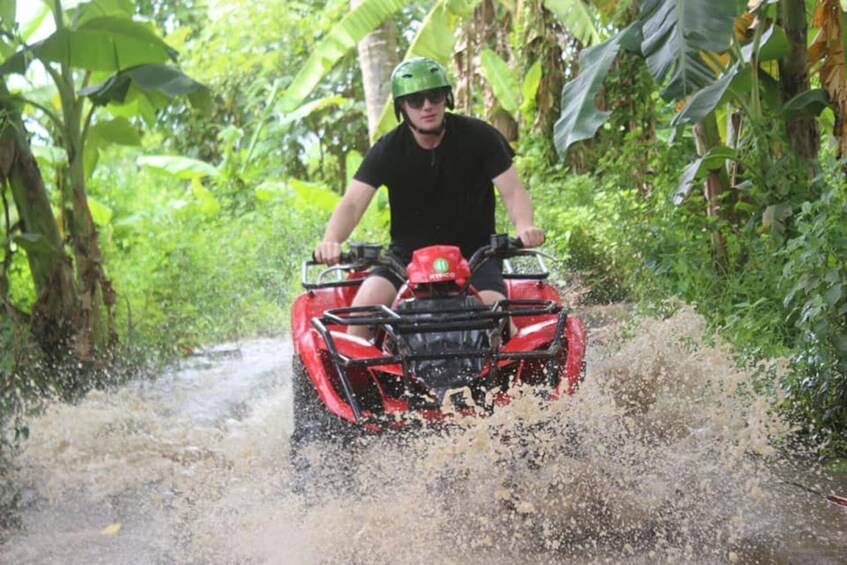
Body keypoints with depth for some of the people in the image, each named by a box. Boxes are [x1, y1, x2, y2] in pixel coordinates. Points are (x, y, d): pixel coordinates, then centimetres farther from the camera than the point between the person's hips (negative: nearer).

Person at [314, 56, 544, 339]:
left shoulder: (478, 137, -4)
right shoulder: (388, 149, -4)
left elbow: (513, 191, -7)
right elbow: (352, 202, -13)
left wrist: (524, 226, -31)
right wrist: (331, 241, -35)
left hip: (472, 253, -1)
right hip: (407, 254, 1)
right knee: (365, 304, -25)